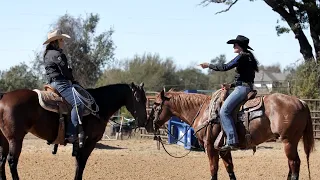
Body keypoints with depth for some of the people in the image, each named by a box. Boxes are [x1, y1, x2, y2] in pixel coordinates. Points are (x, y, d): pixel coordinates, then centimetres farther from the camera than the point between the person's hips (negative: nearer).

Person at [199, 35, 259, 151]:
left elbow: (226, 67, -15)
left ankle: (232, 141, -26)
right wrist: (231, 85, 17)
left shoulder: (242, 56, -9)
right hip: (246, 87, 11)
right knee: (225, 109, 18)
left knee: (224, 110, -18)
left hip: (242, 88, -11)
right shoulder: (249, 58, 21)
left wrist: (209, 66, -5)